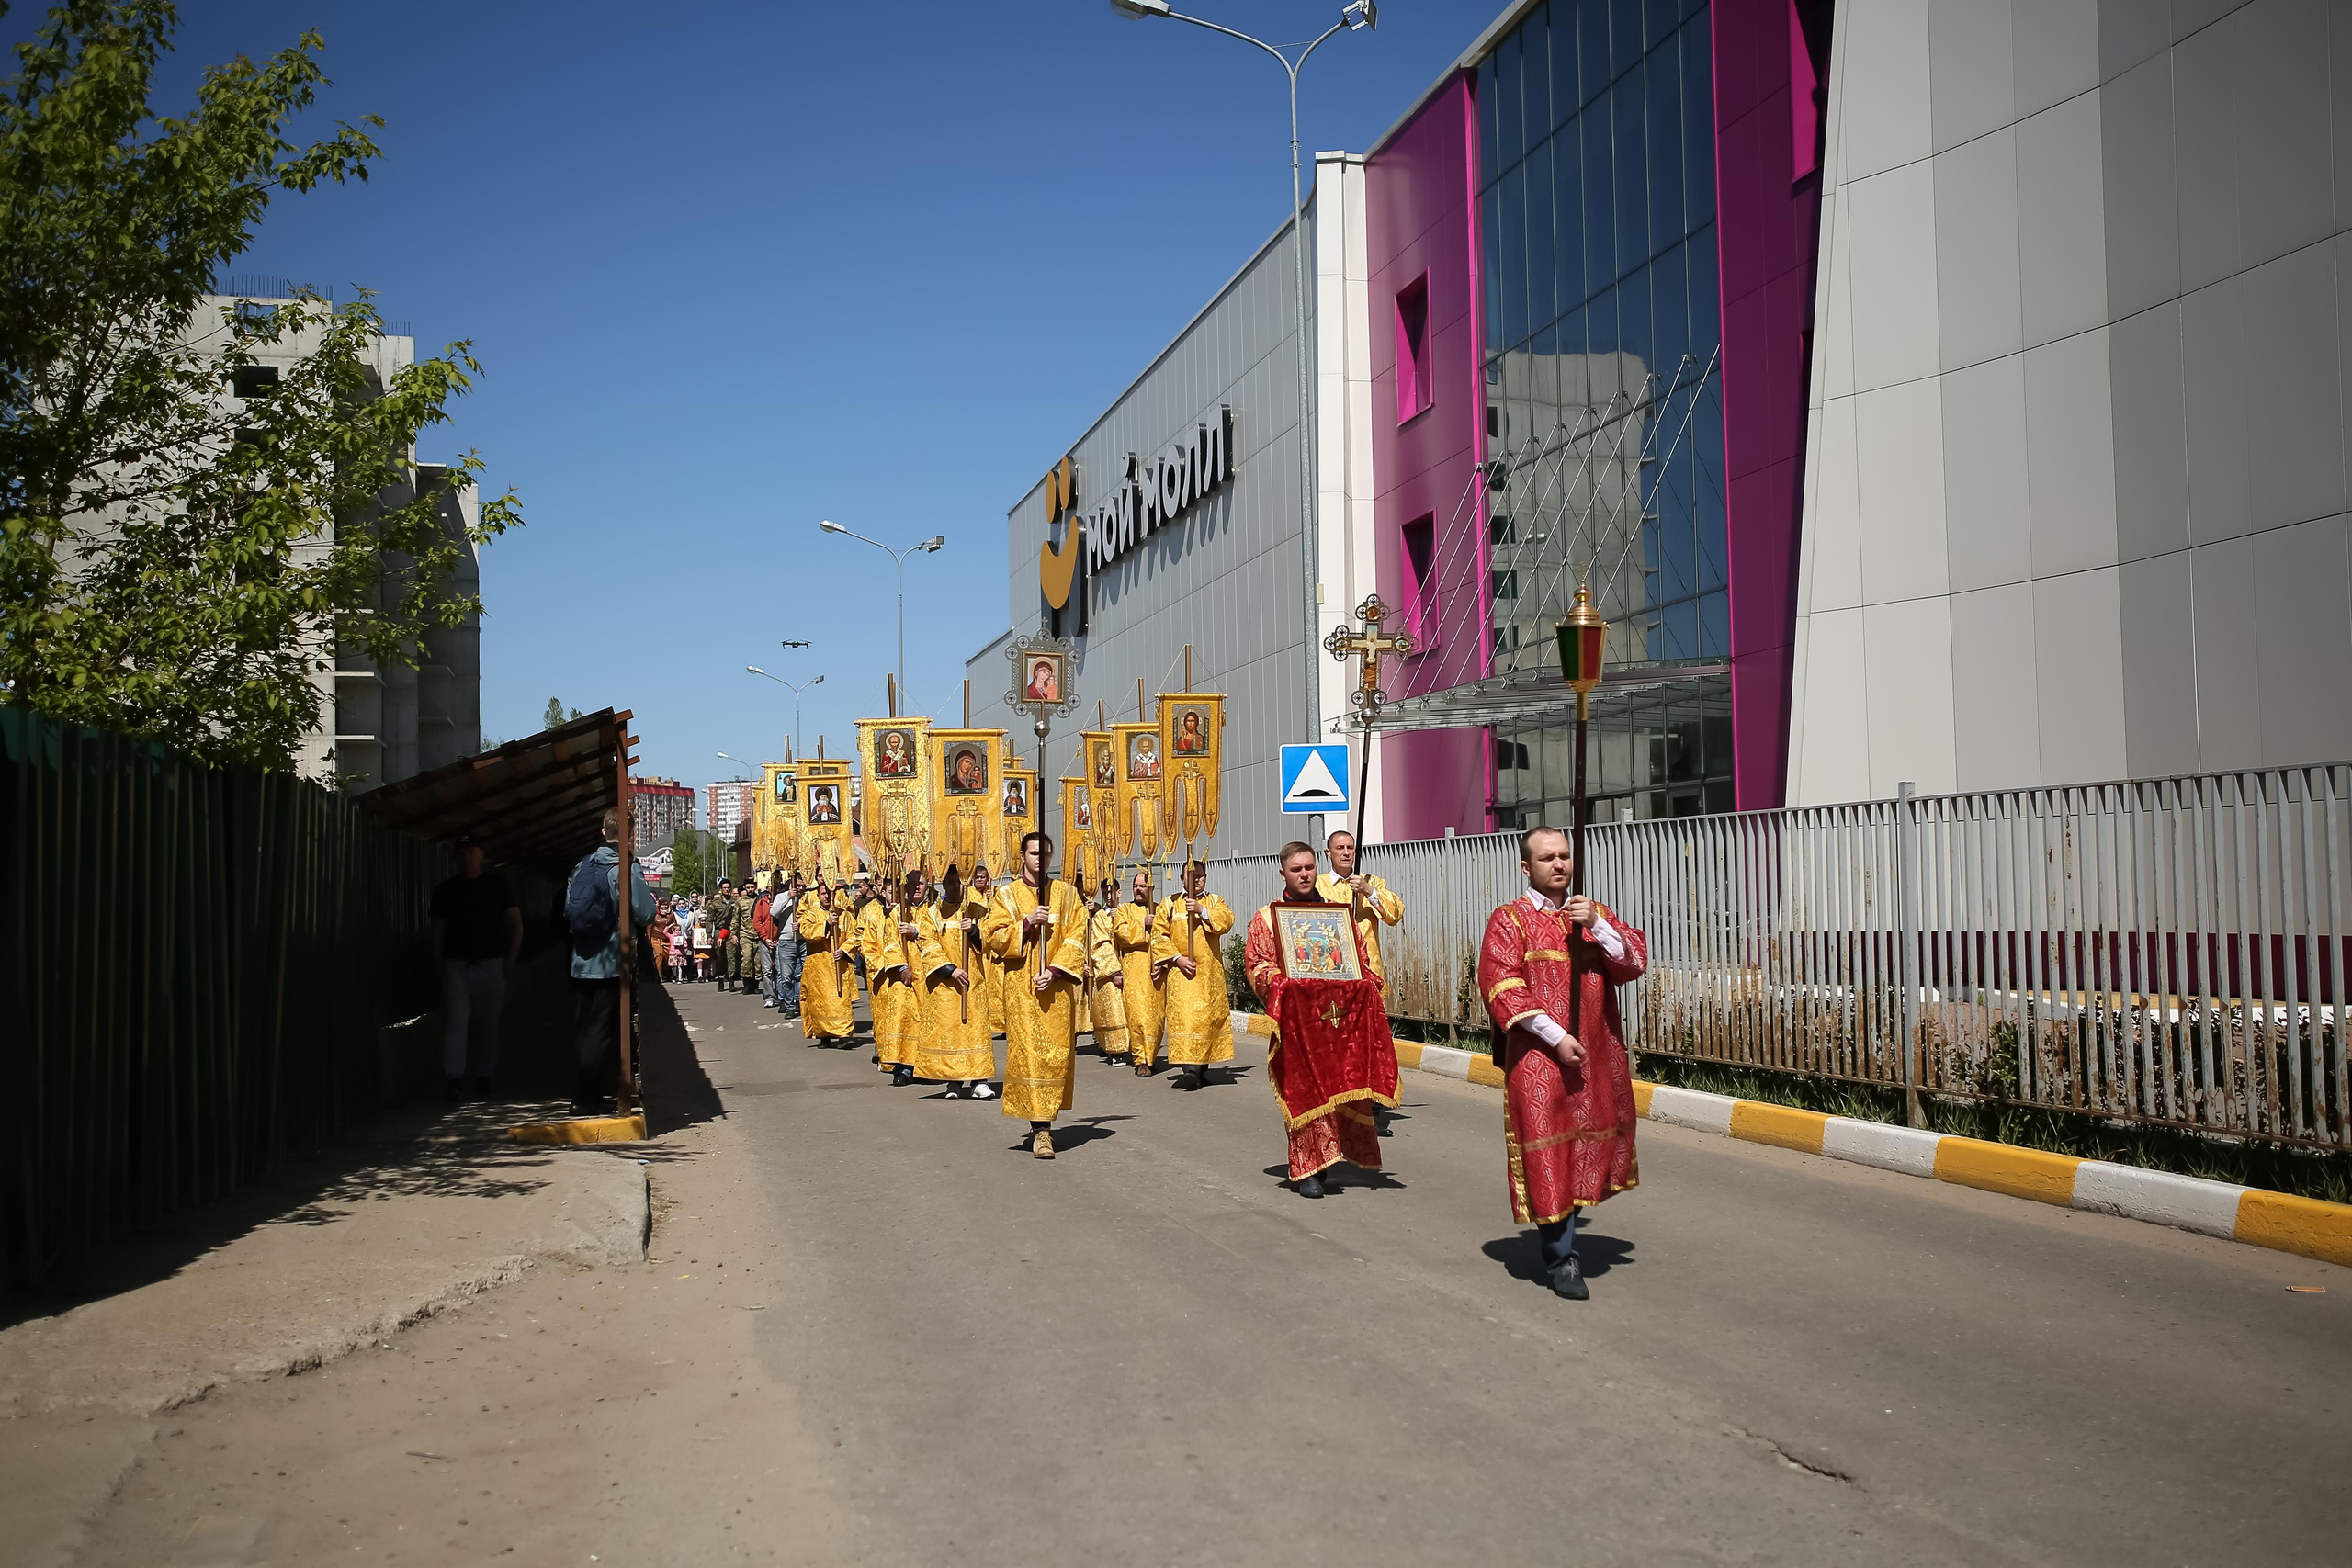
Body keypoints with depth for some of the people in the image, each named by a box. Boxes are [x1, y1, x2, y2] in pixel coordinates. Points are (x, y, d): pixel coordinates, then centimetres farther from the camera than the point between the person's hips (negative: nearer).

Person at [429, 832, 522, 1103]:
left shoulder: (497, 885, 5)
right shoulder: (445, 890, 8)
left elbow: (516, 923, 5)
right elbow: (438, 930, 9)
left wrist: (510, 958, -4)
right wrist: (438, 963, -1)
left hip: (491, 965, 0)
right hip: (456, 966, 0)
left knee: (488, 1024, 4)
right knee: (457, 1021, -11)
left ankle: (484, 1078, 14)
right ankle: (453, 1078, -16)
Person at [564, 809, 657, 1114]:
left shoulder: (582, 865, 6)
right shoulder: (626, 868, -12)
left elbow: (568, 911, 10)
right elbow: (646, 914, -15)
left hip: (581, 962, 6)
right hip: (612, 961, -6)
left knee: (583, 1028, 14)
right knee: (604, 1031, 1)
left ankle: (587, 1089, 22)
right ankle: (585, 1094, -1)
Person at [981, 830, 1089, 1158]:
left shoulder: (1066, 893, 9)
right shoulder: (1008, 894, 6)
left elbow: (1076, 938, 2)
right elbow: (993, 936, 0)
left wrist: (1055, 971, -10)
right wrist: (1026, 923, -14)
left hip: (1057, 986, 2)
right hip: (1021, 986, -2)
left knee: (1057, 1053, 0)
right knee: (1029, 1052, -8)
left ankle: (1042, 1124, 11)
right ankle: (1041, 1129, -10)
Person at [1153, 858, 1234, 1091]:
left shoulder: (1215, 901, 12)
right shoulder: (1170, 904, 10)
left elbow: (1227, 921, -7)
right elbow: (1158, 935, 2)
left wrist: (1202, 910, -18)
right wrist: (1176, 958, -10)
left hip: (1210, 971, 2)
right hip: (1181, 970, -2)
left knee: (1208, 1015, 2)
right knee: (1183, 1014, -15)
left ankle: (1202, 1067, 11)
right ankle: (1190, 1068, -22)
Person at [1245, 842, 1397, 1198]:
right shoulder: (1267, 917, 8)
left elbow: (1360, 958, 15)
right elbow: (1257, 963, -1)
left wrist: (1364, 983, -5)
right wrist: (1281, 983, -19)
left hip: (1340, 1016, 3)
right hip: (1296, 1018, -3)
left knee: (1344, 1085, 2)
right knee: (1303, 1092, -6)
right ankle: (1306, 1169, -2)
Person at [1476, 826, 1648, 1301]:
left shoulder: (1594, 913, 13)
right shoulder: (1509, 920, -3)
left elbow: (1635, 962, 2)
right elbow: (1501, 988, -13)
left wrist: (1597, 924, -13)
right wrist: (1555, 1036, -18)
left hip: (1597, 1055, 5)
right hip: (1539, 1056, -5)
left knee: (1589, 1143, 13)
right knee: (1549, 1152, -4)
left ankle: (1562, 1237, 34)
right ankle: (1561, 1261, 6)